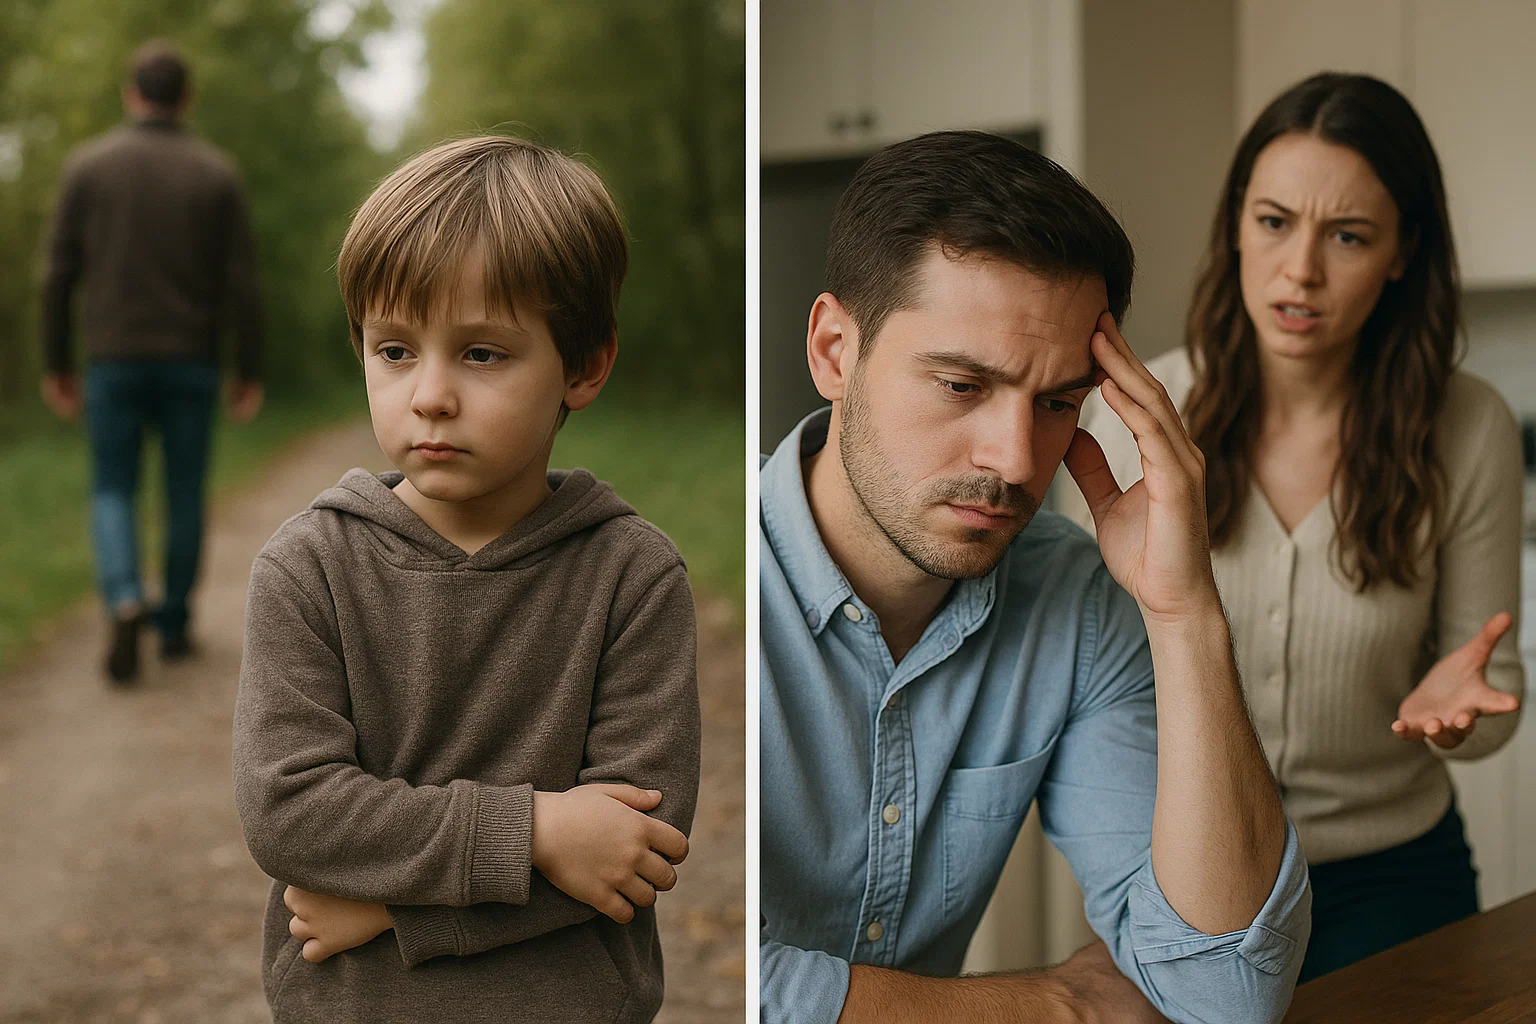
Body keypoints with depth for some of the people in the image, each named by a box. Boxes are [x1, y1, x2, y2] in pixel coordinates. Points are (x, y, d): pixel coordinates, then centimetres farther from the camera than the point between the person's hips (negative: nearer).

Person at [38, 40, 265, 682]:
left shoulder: (88, 165, -2)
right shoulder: (217, 173, -2)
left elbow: (59, 273, -3)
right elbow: (241, 281, -5)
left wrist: (55, 365, 6)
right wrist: (251, 375, 1)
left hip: (115, 361, 0)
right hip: (190, 363, 0)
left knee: (113, 495, 8)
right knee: (184, 495, 14)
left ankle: (125, 606, -16)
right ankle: (173, 625, 19)